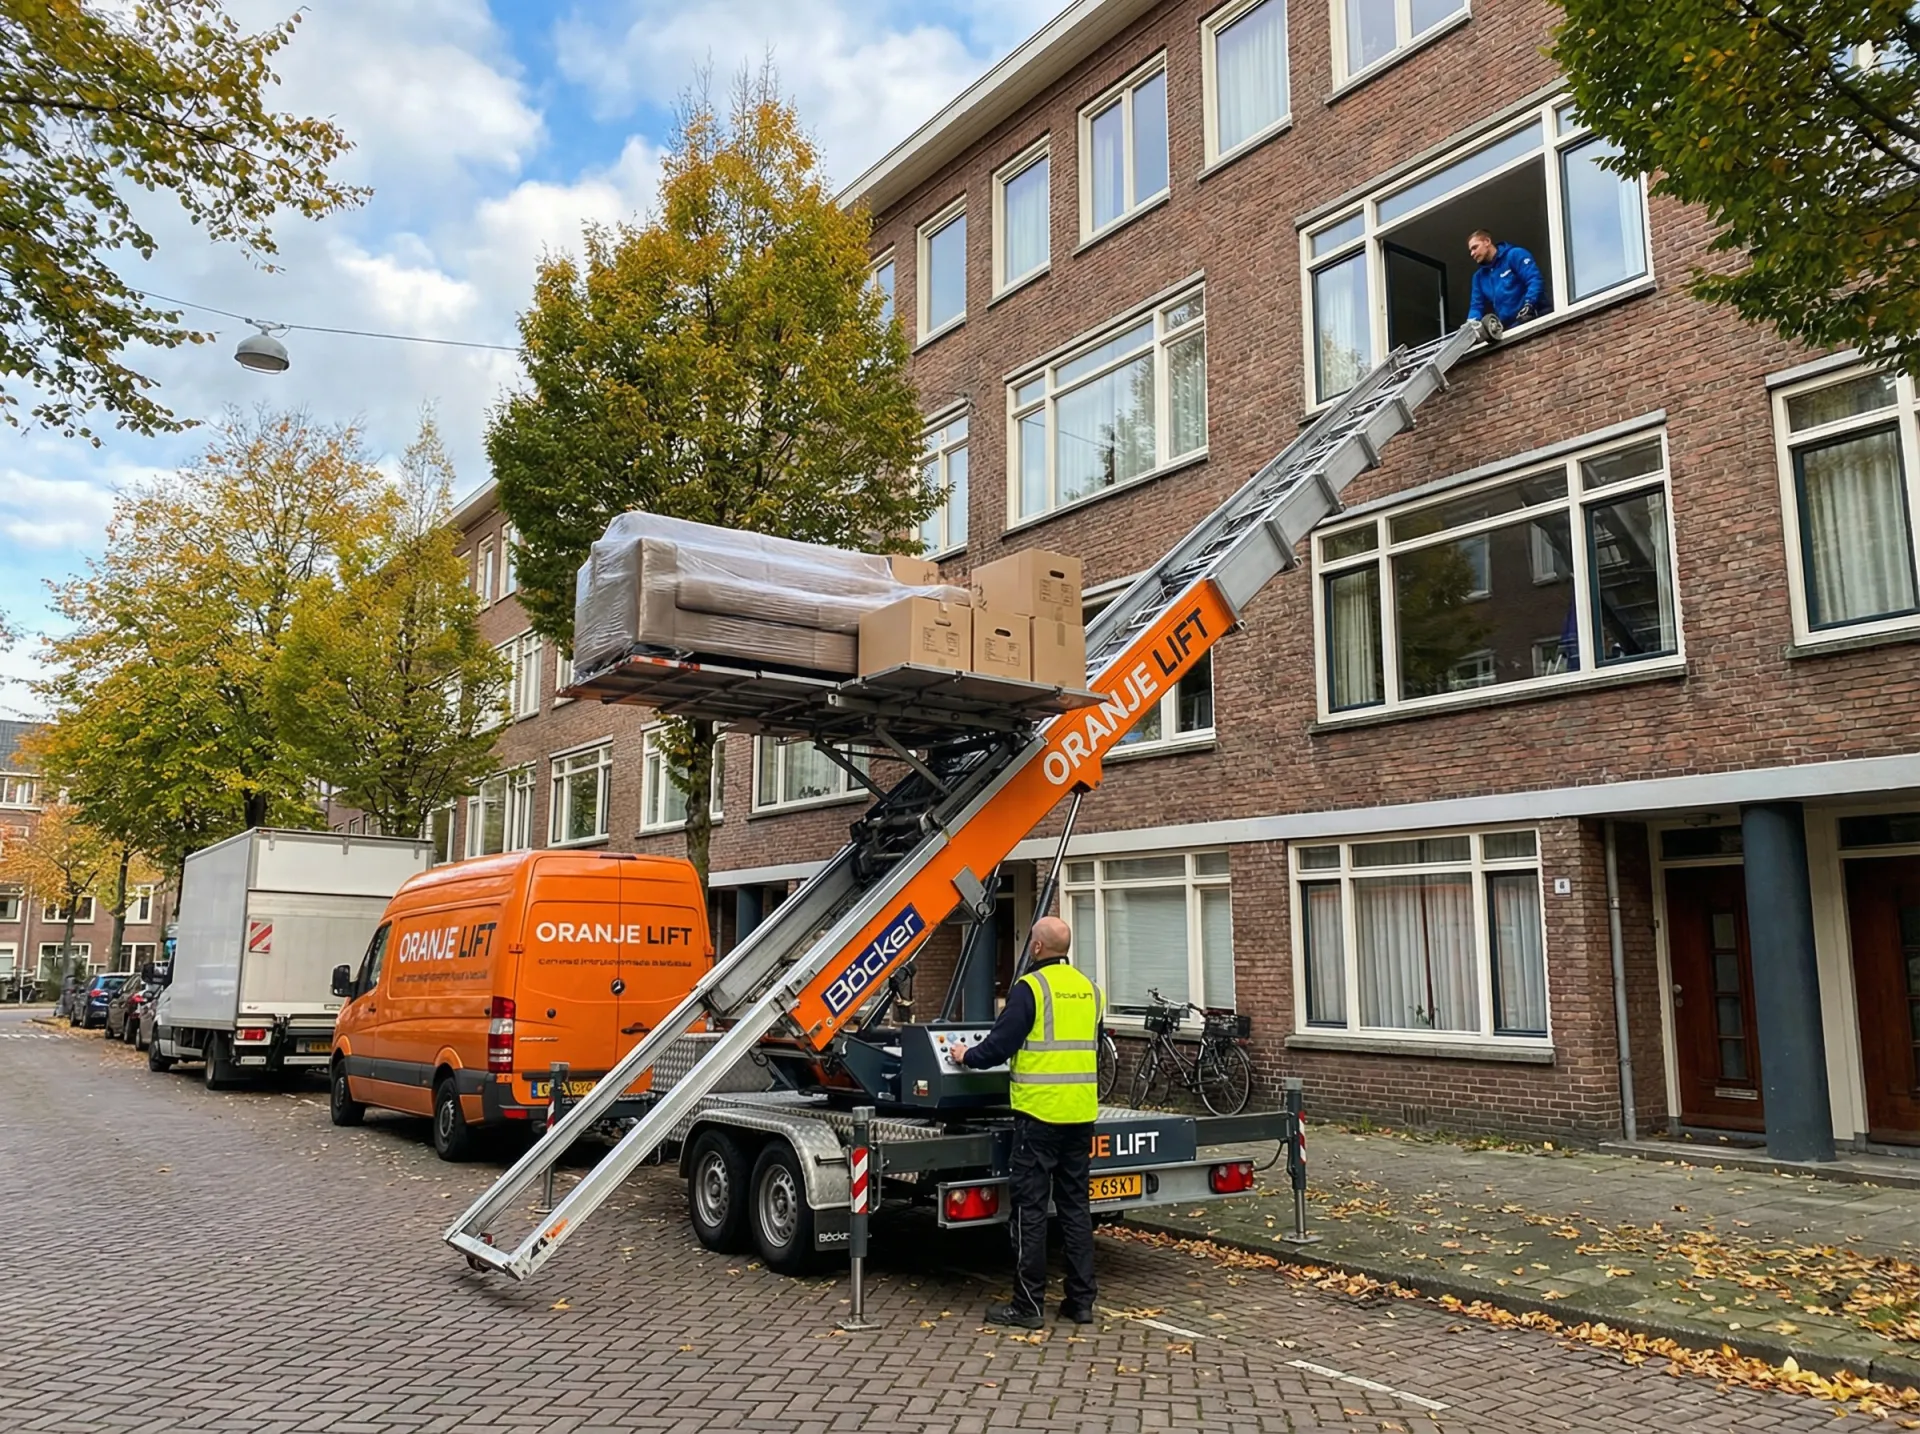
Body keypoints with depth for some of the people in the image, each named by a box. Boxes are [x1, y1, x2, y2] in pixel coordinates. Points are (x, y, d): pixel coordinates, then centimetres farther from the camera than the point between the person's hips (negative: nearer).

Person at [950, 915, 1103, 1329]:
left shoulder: (1030, 987, -11)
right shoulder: (1088, 989, 10)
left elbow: (1000, 1044, -11)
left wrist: (968, 1056, 7)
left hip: (1039, 1112, -7)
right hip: (1081, 1112, 7)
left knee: (1030, 1207, 1)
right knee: (1075, 1204, 13)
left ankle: (1028, 1304, 5)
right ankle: (1080, 1301, 17)